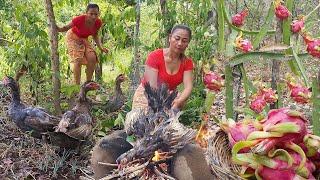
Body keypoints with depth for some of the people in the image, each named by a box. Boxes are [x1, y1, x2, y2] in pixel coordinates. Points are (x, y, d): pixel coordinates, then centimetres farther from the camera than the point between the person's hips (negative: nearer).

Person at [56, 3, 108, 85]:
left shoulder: (98, 23, -20)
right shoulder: (80, 19, -34)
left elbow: (95, 36, -2)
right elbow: (66, 27, -20)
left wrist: (101, 47, -14)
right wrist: (58, 28, -40)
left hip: (84, 39, 5)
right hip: (73, 37, -4)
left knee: (92, 58, -12)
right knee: (78, 60, -20)